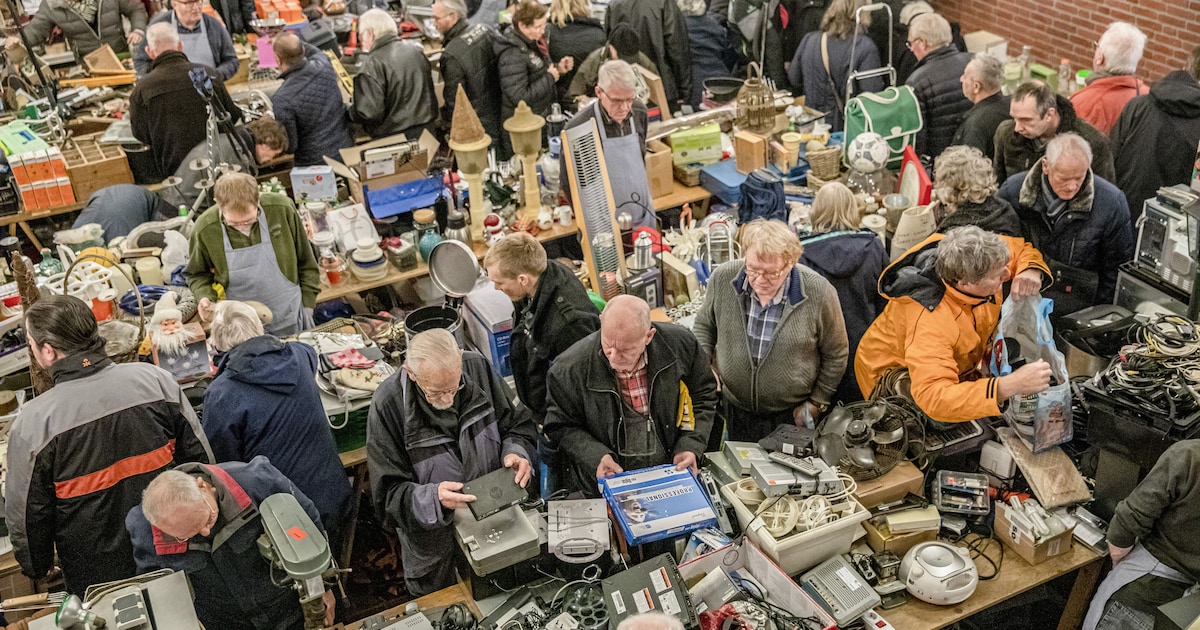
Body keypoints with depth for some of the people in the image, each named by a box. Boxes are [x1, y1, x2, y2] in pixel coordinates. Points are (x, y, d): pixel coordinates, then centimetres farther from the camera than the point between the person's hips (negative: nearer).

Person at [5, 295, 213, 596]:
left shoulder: (32, 422, -20)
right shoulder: (155, 379, -13)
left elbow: (26, 514, -9)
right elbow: (200, 456, -4)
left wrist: (38, 568, 11)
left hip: (97, 576, -2)